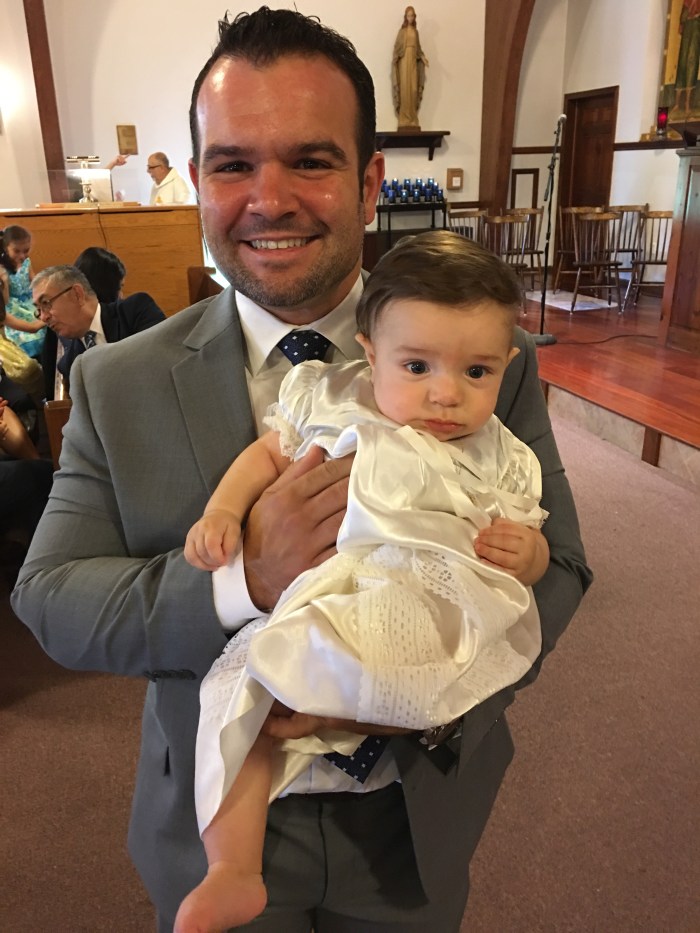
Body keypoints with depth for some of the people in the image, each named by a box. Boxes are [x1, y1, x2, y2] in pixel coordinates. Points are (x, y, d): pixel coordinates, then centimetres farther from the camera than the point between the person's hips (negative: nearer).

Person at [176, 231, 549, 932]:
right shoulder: (333, 403, 7)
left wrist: (525, 551, -9)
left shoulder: (499, 461, 8)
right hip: (302, 606, 3)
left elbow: (533, 556, 16)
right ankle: (233, 873, 0)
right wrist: (222, 511, 1)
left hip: (425, 628, -2)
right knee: (239, 687, -9)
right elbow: (267, 453, 18)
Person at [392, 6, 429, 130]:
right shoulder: (402, 31, 3)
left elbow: (418, 47, 16)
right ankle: (404, 119, -7)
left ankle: (413, 119, 2)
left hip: (413, 61, 4)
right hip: (404, 60, -4)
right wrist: (394, 58, -16)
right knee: (404, 88, -7)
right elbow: (397, 46, -2)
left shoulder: (416, 31, 15)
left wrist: (423, 58, 3)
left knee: (414, 89, 0)